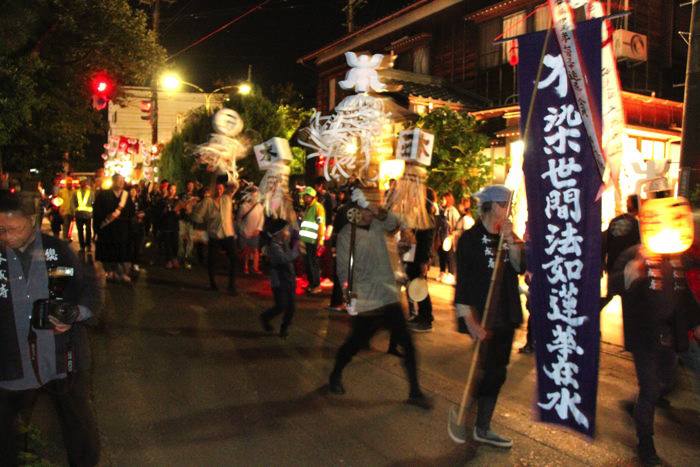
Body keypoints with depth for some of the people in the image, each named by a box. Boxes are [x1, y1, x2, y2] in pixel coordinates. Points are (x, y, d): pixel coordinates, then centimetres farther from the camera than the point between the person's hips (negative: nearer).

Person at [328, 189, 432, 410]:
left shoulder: (377, 224, 7)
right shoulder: (346, 235, -7)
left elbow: (393, 223, -13)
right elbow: (343, 268, -12)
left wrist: (380, 212, -29)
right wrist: (349, 291, -25)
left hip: (389, 297, 5)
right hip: (366, 302, -5)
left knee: (407, 344, 3)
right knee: (355, 344, 10)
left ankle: (415, 392, 15)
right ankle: (335, 376, 38)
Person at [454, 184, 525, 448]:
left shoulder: (508, 237, 9)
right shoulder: (471, 238, -10)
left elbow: (520, 268, -5)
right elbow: (463, 282, -14)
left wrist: (511, 240, -17)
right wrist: (470, 321, -19)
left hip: (505, 317, 7)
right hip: (482, 318, -7)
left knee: (496, 373, 11)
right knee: (491, 373, -5)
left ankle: (482, 429, 24)